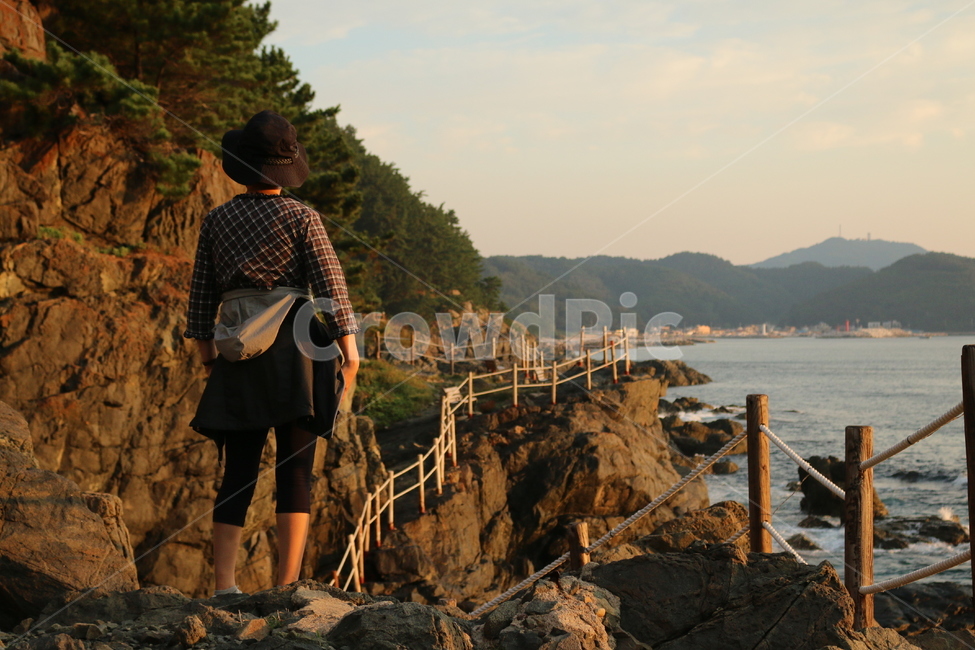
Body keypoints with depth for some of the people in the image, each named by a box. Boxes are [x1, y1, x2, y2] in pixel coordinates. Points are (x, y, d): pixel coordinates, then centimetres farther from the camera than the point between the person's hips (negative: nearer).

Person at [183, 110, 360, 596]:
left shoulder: (216, 220, 6)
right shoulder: (302, 218, -2)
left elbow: (202, 292, 10)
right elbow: (330, 285, -6)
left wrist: (205, 349, 20)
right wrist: (349, 349, -3)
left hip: (236, 357, 3)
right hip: (293, 347, -3)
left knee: (238, 472, 7)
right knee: (295, 472, -1)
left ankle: (224, 584, 3)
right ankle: (287, 586, -4)